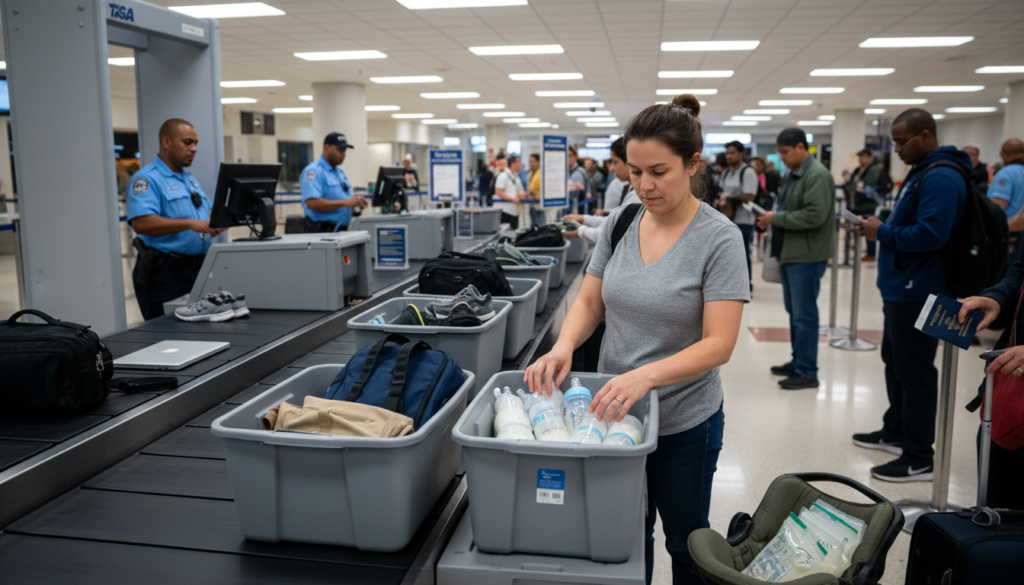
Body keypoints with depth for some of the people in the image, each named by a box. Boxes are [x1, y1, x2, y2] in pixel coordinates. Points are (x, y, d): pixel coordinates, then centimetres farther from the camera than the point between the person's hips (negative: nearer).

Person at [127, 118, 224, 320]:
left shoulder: (191, 179, 17)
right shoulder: (146, 179, -11)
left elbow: (209, 215, 18)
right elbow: (141, 223, -24)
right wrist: (190, 224, -31)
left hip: (197, 268, 8)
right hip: (164, 272, -8)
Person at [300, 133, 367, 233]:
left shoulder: (340, 173, 18)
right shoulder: (314, 171, -11)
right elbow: (312, 203, -24)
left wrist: (356, 202, 2)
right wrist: (345, 203, -25)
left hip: (341, 231, 9)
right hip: (320, 230, -9)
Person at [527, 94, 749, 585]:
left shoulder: (718, 237, -16)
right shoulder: (620, 223, -2)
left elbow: (718, 343, -20)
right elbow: (589, 302, 2)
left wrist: (647, 376, -34)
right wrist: (563, 346, -19)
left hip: (684, 421, -4)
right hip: (613, 408, 4)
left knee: (685, 541, 17)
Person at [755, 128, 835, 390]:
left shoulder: (817, 176, -14)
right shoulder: (793, 174, 15)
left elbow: (814, 216, -23)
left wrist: (777, 218, -16)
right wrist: (773, 218, 5)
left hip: (806, 255, -10)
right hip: (789, 252, 10)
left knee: (804, 314, -5)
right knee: (794, 311, 16)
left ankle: (807, 372, 3)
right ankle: (798, 362, 27)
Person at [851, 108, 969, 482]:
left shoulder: (941, 178, -19)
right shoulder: (921, 172, 16)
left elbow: (930, 234, -28)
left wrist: (883, 233, -16)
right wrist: (881, 229, 8)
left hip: (917, 294, -11)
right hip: (902, 290, 11)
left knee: (914, 373, -4)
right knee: (895, 361, 20)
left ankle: (918, 459, 6)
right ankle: (895, 433, 35)